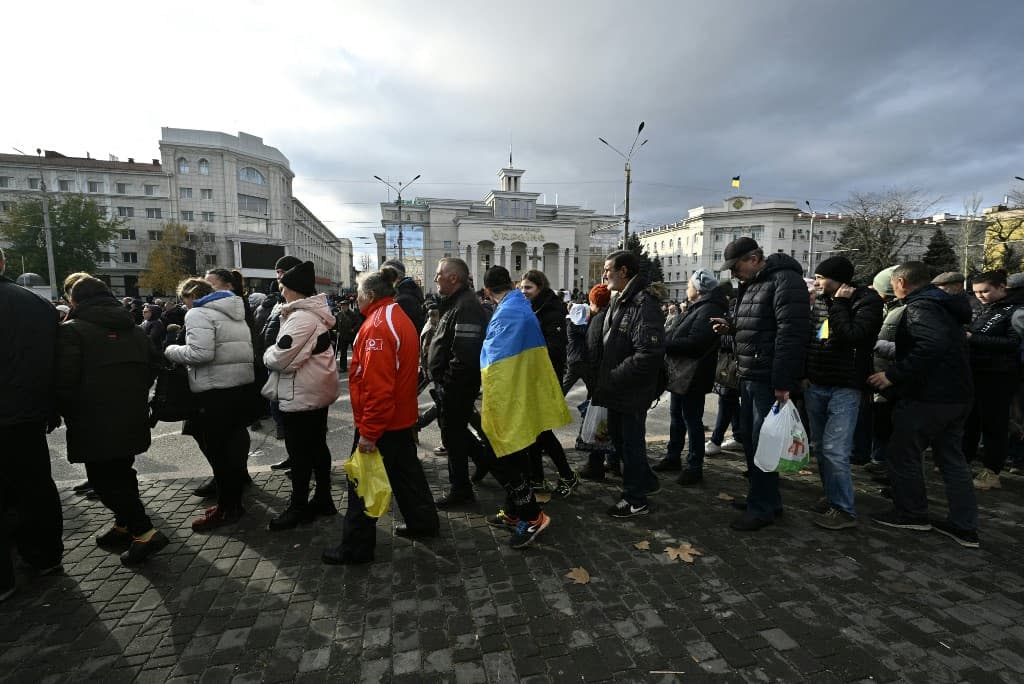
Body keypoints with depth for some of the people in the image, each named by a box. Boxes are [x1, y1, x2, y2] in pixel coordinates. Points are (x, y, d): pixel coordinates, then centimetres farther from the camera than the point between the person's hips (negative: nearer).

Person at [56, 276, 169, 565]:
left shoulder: (72, 330, -9)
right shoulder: (135, 330, 11)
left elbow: (64, 382, -15)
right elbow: (154, 366, 15)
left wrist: (71, 417, 1)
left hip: (95, 426, -6)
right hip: (132, 421, 7)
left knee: (104, 478, 1)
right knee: (121, 473, 20)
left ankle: (145, 532, -5)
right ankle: (125, 526, 31)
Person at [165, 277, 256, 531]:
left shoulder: (198, 314, -8)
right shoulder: (235, 313, 18)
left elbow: (200, 353, -21)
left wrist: (172, 351, -4)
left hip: (216, 391, -8)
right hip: (242, 384, 8)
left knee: (216, 449, 3)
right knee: (232, 444, 16)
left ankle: (228, 508, 12)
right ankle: (234, 498, 27)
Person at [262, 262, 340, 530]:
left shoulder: (301, 318, -21)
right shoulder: (317, 314, 12)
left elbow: (280, 358, -24)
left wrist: (267, 354, -3)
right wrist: (274, 354, 7)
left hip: (300, 396, -10)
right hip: (318, 392, 10)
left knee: (299, 452, 3)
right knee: (318, 446, 16)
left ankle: (298, 507, 16)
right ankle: (323, 499, 28)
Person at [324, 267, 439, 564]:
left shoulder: (378, 325, -20)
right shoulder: (400, 318, 10)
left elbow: (377, 385, -27)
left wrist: (368, 431, -22)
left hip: (379, 422, -9)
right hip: (402, 416, 9)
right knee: (405, 470, 21)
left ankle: (356, 547, 17)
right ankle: (423, 521, 35)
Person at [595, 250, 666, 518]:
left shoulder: (644, 305, -20)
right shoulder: (619, 303, 11)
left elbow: (649, 355, -28)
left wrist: (613, 378, -23)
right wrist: (605, 379, 10)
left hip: (633, 392, -9)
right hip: (617, 390, 9)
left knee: (631, 442, 6)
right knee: (619, 438, 20)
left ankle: (635, 500, 25)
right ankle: (646, 481, 41)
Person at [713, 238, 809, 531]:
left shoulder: (785, 280, -14)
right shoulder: (750, 284, 16)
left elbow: (791, 334, -22)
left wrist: (783, 382, -24)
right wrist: (731, 327, 7)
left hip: (770, 382, -10)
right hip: (749, 377, 10)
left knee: (762, 444, -1)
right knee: (750, 440, 16)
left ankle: (762, 509, 12)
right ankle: (766, 497, 31)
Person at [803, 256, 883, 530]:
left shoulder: (867, 301, -7)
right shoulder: (820, 302, 11)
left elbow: (851, 336, -22)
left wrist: (839, 303, -13)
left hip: (844, 389, -6)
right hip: (815, 386, 6)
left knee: (835, 450, -8)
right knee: (820, 447, 11)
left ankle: (844, 510, 5)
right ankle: (832, 496, 26)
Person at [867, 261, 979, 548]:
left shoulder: (919, 308, -16)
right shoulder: (945, 306, 14)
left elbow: (932, 345, -32)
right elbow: (948, 344, 21)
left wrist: (894, 374, -27)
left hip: (928, 397, -9)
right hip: (957, 395, 10)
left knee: (903, 452, 4)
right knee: (951, 457, 15)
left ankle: (911, 513, 17)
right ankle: (964, 525, 20)